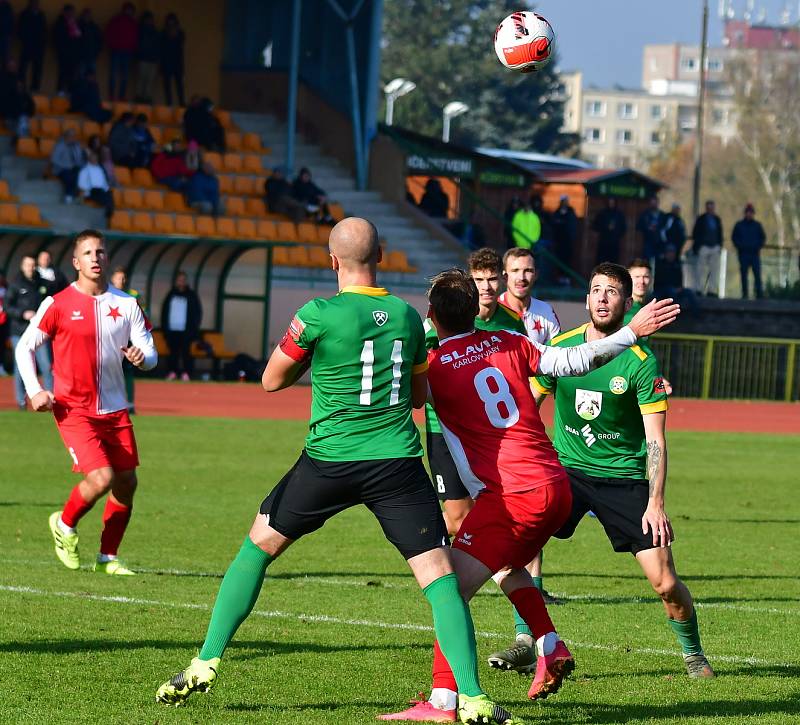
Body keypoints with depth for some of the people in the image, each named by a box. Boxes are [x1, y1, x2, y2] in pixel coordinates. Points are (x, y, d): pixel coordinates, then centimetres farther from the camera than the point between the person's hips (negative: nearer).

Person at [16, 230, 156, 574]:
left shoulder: (126, 304, 4)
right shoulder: (58, 304, -6)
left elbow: (150, 354, 5)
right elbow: (25, 347, 1)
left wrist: (142, 357, -19)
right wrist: (35, 391, -9)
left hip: (114, 409, 5)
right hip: (73, 409, -5)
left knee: (126, 483, 4)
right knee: (101, 478, -18)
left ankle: (107, 556, 20)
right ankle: (65, 525, 11)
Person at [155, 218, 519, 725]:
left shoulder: (319, 315, -6)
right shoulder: (407, 315, 6)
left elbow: (272, 380, 8)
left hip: (330, 461, -1)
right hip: (398, 461, 1)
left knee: (258, 546, 18)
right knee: (440, 574, -1)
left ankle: (205, 665, 18)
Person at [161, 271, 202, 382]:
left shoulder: (191, 295, 5)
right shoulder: (171, 295, 11)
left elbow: (198, 312, 4)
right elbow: (164, 311, 14)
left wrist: (194, 328, -4)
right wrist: (164, 326, 5)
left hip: (185, 330, -3)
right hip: (172, 330, 3)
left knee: (186, 351, -6)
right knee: (173, 351, 4)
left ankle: (186, 373, -5)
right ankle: (172, 372, 8)